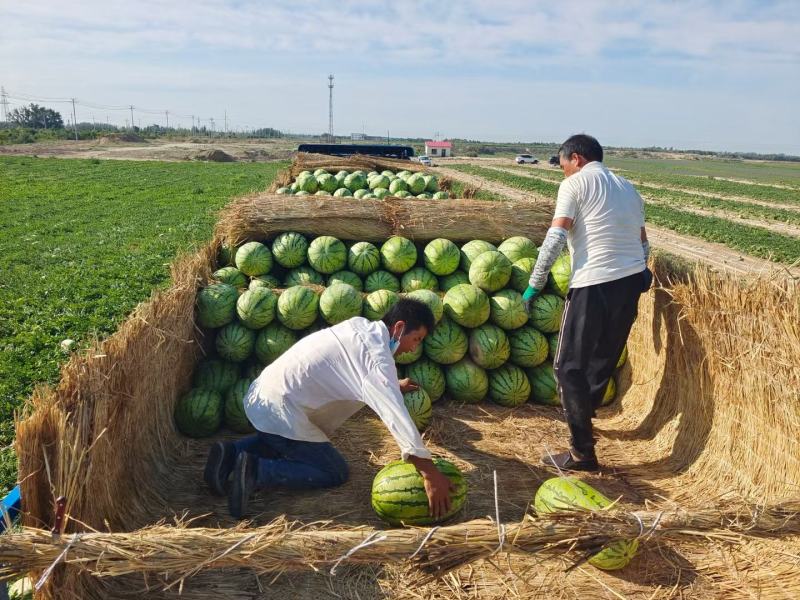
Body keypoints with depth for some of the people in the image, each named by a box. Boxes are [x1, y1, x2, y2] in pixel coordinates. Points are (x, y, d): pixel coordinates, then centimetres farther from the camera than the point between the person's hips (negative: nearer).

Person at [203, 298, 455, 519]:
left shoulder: (360, 326, 9)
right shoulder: (376, 354, -18)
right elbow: (395, 413, -30)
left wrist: (394, 385, 43)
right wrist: (430, 473, -33)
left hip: (260, 396, 9)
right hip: (279, 412, -9)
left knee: (285, 443, 36)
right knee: (335, 472, 4)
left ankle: (231, 453, 14)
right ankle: (256, 471, -10)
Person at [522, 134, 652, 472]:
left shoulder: (575, 184, -2)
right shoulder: (628, 188, 20)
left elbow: (555, 239, -12)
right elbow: (644, 244, 21)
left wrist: (534, 285, -6)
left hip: (594, 285, -8)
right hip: (632, 282, 8)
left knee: (570, 367, 0)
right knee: (604, 361, 22)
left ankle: (582, 453, -1)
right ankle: (582, 416, 42)